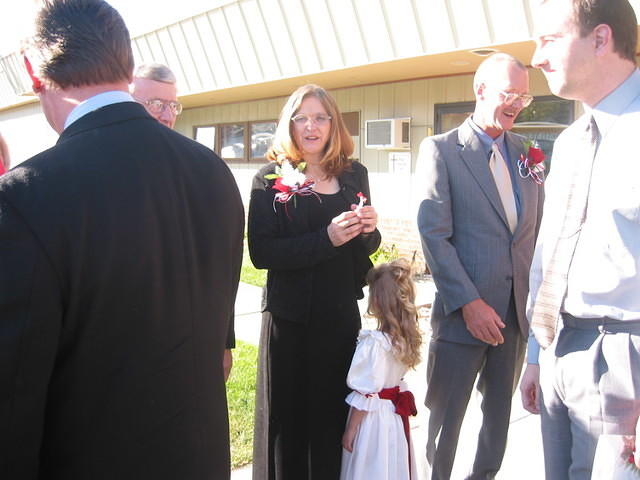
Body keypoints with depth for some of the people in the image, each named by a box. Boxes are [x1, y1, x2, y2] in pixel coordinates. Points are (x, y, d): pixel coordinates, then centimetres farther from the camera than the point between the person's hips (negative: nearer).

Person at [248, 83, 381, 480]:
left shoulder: (354, 175, 6)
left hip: (342, 316, 3)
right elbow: (261, 252, -15)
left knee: (333, 417, 12)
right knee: (288, 420, 8)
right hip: (291, 318, -3)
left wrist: (368, 230, -9)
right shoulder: (271, 179, -5)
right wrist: (326, 239, -23)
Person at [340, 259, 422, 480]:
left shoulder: (374, 342, -25)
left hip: (372, 417, -7)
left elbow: (365, 392, -21)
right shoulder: (407, 338, -3)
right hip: (395, 416, 7)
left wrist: (350, 430, -12)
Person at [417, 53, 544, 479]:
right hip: (463, 312, -5)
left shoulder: (525, 153, 10)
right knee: (446, 416, 7)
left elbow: (537, 230, 11)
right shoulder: (440, 150, -5)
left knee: (500, 412, 18)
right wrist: (469, 304, -17)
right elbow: (434, 235, -12)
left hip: (517, 312, 5)